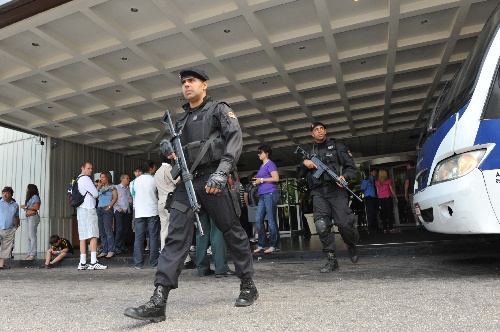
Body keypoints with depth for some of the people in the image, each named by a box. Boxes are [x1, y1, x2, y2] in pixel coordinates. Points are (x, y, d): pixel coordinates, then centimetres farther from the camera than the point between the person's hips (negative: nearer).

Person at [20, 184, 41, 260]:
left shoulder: (35, 197, -6)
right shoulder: (29, 197, 21)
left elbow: (36, 207, -17)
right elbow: (29, 207, 13)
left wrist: (26, 207, -12)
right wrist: (24, 206, -6)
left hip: (33, 217, -9)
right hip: (28, 217, 9)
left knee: (32, 236, -9)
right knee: (29, 237, 9)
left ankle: (33, 254, -8)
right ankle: (29, 253, 12)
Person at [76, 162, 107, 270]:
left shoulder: (78, 179, 20)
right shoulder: (86, 179, -8)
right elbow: (96, 194, -7)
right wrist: (96, 189, 12)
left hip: (80, 210, 9)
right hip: (88, 209, -9)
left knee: (83, 237, 8)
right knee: (93, 236, -11)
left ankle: (82, 263, 9)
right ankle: (93, 262, -15)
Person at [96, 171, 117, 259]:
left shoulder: (112, 187, 3)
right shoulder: (101, 188, 20)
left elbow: (115, 198, -7)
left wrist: (109, 207, -13)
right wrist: (99, 185, 10)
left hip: (107, 210, -6)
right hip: (99, 209, 6)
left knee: (108, 230, -9)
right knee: (101, 232, 6)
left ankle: (111, 251, -5)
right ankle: (104, 251, 11)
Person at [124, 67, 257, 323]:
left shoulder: (218, 110, 4)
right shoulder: (181, 121, 23)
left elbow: (235, 139, -13)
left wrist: (221, 172, -26)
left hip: (212, 179, -5)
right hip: (186, 181, 6)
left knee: (232, 232, 4)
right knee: (176, 237, -5)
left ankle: (248, 285, 21)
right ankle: (158, 301, -9)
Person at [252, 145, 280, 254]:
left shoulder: (270, 164, -3)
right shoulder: (262, 166, 23)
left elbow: (276, 178, -14)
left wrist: (261, 180, -11)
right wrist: (257, 181, 12)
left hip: (270, 194, -9)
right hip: (262, 195, 9)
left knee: (271, 220, -6)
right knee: (258, 220, 4)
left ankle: (274, 246, 1)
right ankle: (262, 245, 9)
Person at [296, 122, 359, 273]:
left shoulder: (337, 147, 9)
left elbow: (352, 167, 4)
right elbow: (299, 174, 20)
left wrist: (345, 176, -16)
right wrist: (304, 163, 0)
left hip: (336, 191, -2)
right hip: (319, 193, 3)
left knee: (344, 224, -11)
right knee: (321, 225, -14)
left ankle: (352, 246, 23)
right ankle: (331, 260, -3)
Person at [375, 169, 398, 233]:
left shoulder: (377, 182, 6)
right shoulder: (388, 181, 1)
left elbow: (377, 192, 6)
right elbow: (392, 190, 3)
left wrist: (378, 198, 13)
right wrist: (395, 197, 10)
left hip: (380, 199, 2)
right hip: (388, 198, -2)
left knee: (383, 214, 5)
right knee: (389, 212, 2)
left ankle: (385, 229, 5)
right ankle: (391, 228, 0)